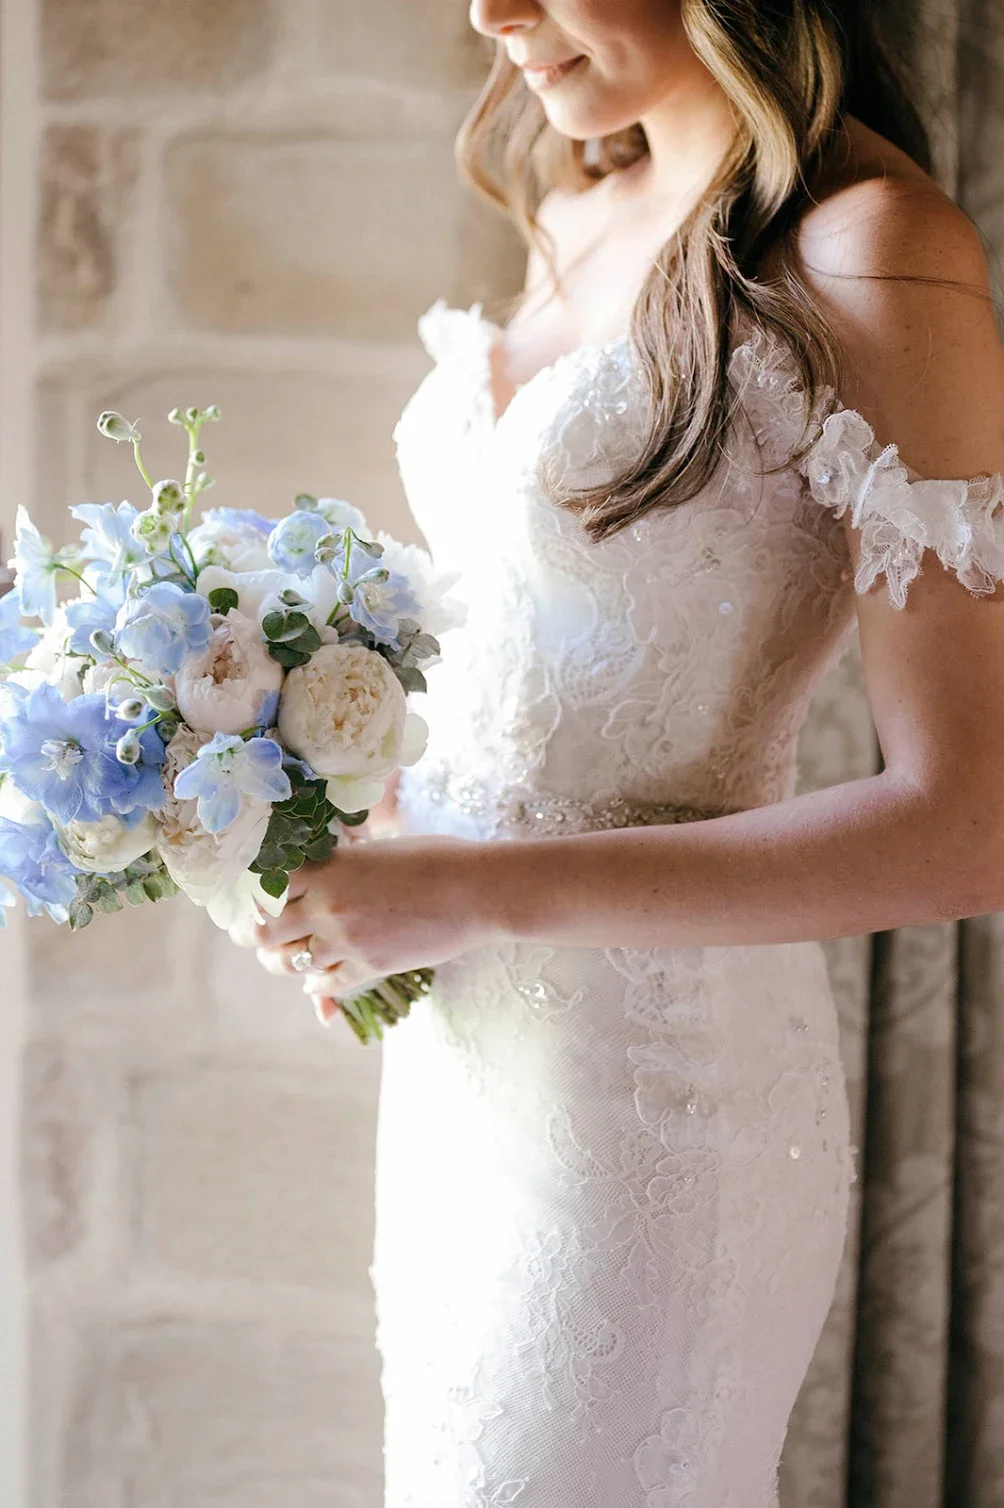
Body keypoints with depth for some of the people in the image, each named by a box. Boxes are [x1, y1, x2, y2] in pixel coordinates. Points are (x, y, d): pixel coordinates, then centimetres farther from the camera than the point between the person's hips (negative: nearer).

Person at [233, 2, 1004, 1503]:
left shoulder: (870, 251, -16)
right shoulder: (581, 208, 8)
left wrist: (484, 890, -21)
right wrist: (364, 814, 2)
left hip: (653, 1082, -8)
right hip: (470, 1044, 8)